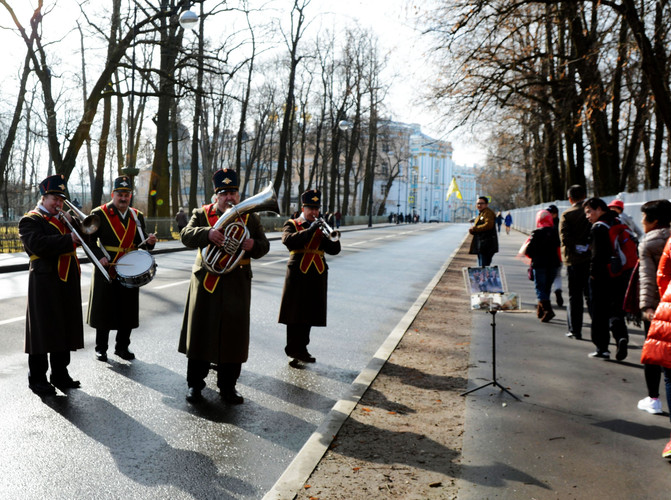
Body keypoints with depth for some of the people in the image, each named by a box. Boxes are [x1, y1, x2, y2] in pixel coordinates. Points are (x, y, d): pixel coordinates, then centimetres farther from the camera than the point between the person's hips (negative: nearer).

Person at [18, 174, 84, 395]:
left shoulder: (62, 218, 21)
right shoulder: (30, 220, -4)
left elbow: (80, 235, 17)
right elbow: (38, 244, -23)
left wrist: (75, 224, 1)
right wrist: (69, 239, -25)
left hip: (68, 281, 8)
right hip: (45, 282, -7)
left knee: (65, 329, 12)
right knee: (43, 329, -2)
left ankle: (60, 374, 23)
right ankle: (37, 378, 9)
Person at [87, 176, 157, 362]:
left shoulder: (137, 216, 9)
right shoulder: (99, 214, -3)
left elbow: (141, 244, 10)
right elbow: (90, 240, -5)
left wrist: (149, 242, -13)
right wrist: (100, 256, -21)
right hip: (106, 270, -3)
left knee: (128, 311, 8)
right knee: (104, 310, 4)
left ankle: (122, 347, 23)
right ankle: (101, 348, 18)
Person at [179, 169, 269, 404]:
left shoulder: (250, 218, 10)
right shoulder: (202, 214, 6)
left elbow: (264, 247, 6)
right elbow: (186, 235, -9)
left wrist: (253, 245, -18)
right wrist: (207, 233, -28)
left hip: (237, 285, 1)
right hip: (206, 282, -1)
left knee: (233, 335, 4)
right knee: (200, 333, 5)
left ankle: (228, 386, 18)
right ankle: (195, 384, 19)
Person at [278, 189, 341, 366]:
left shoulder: (321, 228, 17)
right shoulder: (291, 224, 6)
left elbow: (334, 250, 7)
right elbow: (289, 240, -17)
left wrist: (332, 236, -13)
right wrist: (310, 230, -21)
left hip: (317, 278, 4)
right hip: (297, 276, -4)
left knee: (309, 316, 8)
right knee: (295, 315, -1)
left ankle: (301, 349, 19)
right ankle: (293, 350, 7)